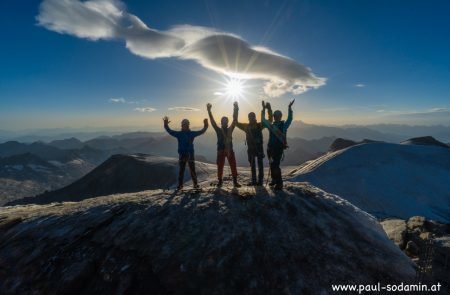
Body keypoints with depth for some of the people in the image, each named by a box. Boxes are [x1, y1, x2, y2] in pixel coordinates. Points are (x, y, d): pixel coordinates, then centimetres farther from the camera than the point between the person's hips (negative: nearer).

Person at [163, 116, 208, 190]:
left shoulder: (192, 133, 3)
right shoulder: (179, 134, 3)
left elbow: (201, 131, 1)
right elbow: (170, 131, 0)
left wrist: (205, 125, -12)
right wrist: (166, 125, -15)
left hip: (190, 154, 0)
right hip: (182, 154, 0)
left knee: (192, 170, 3)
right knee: (181, 170, 5)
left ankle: (195, 184, 14)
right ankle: (180, 184, 13)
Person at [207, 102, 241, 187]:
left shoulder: (230, 129, 8)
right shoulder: (218, 130, 5)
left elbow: (234, 120, -1)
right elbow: (213, 122, -5)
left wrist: (235, 110, -13)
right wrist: (209, 111, -15)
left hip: (230, 150, 1)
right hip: (221, 150, -1)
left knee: (233, 166, -1)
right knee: (220, 167, 4)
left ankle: (235, 181, 5)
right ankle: (220, 181, 16)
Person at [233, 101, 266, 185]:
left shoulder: (259, 125, 0)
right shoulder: (246, 126, 5)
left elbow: (270, 120, -3)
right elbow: (236, 122, 1)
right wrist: (236, 110, -6)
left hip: (259, 147, -3)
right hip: (250, 148, 3)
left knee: (260, 164, 1)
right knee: (252, 165, 10)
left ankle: (260, 180, 5)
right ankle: (254, 181, 19)